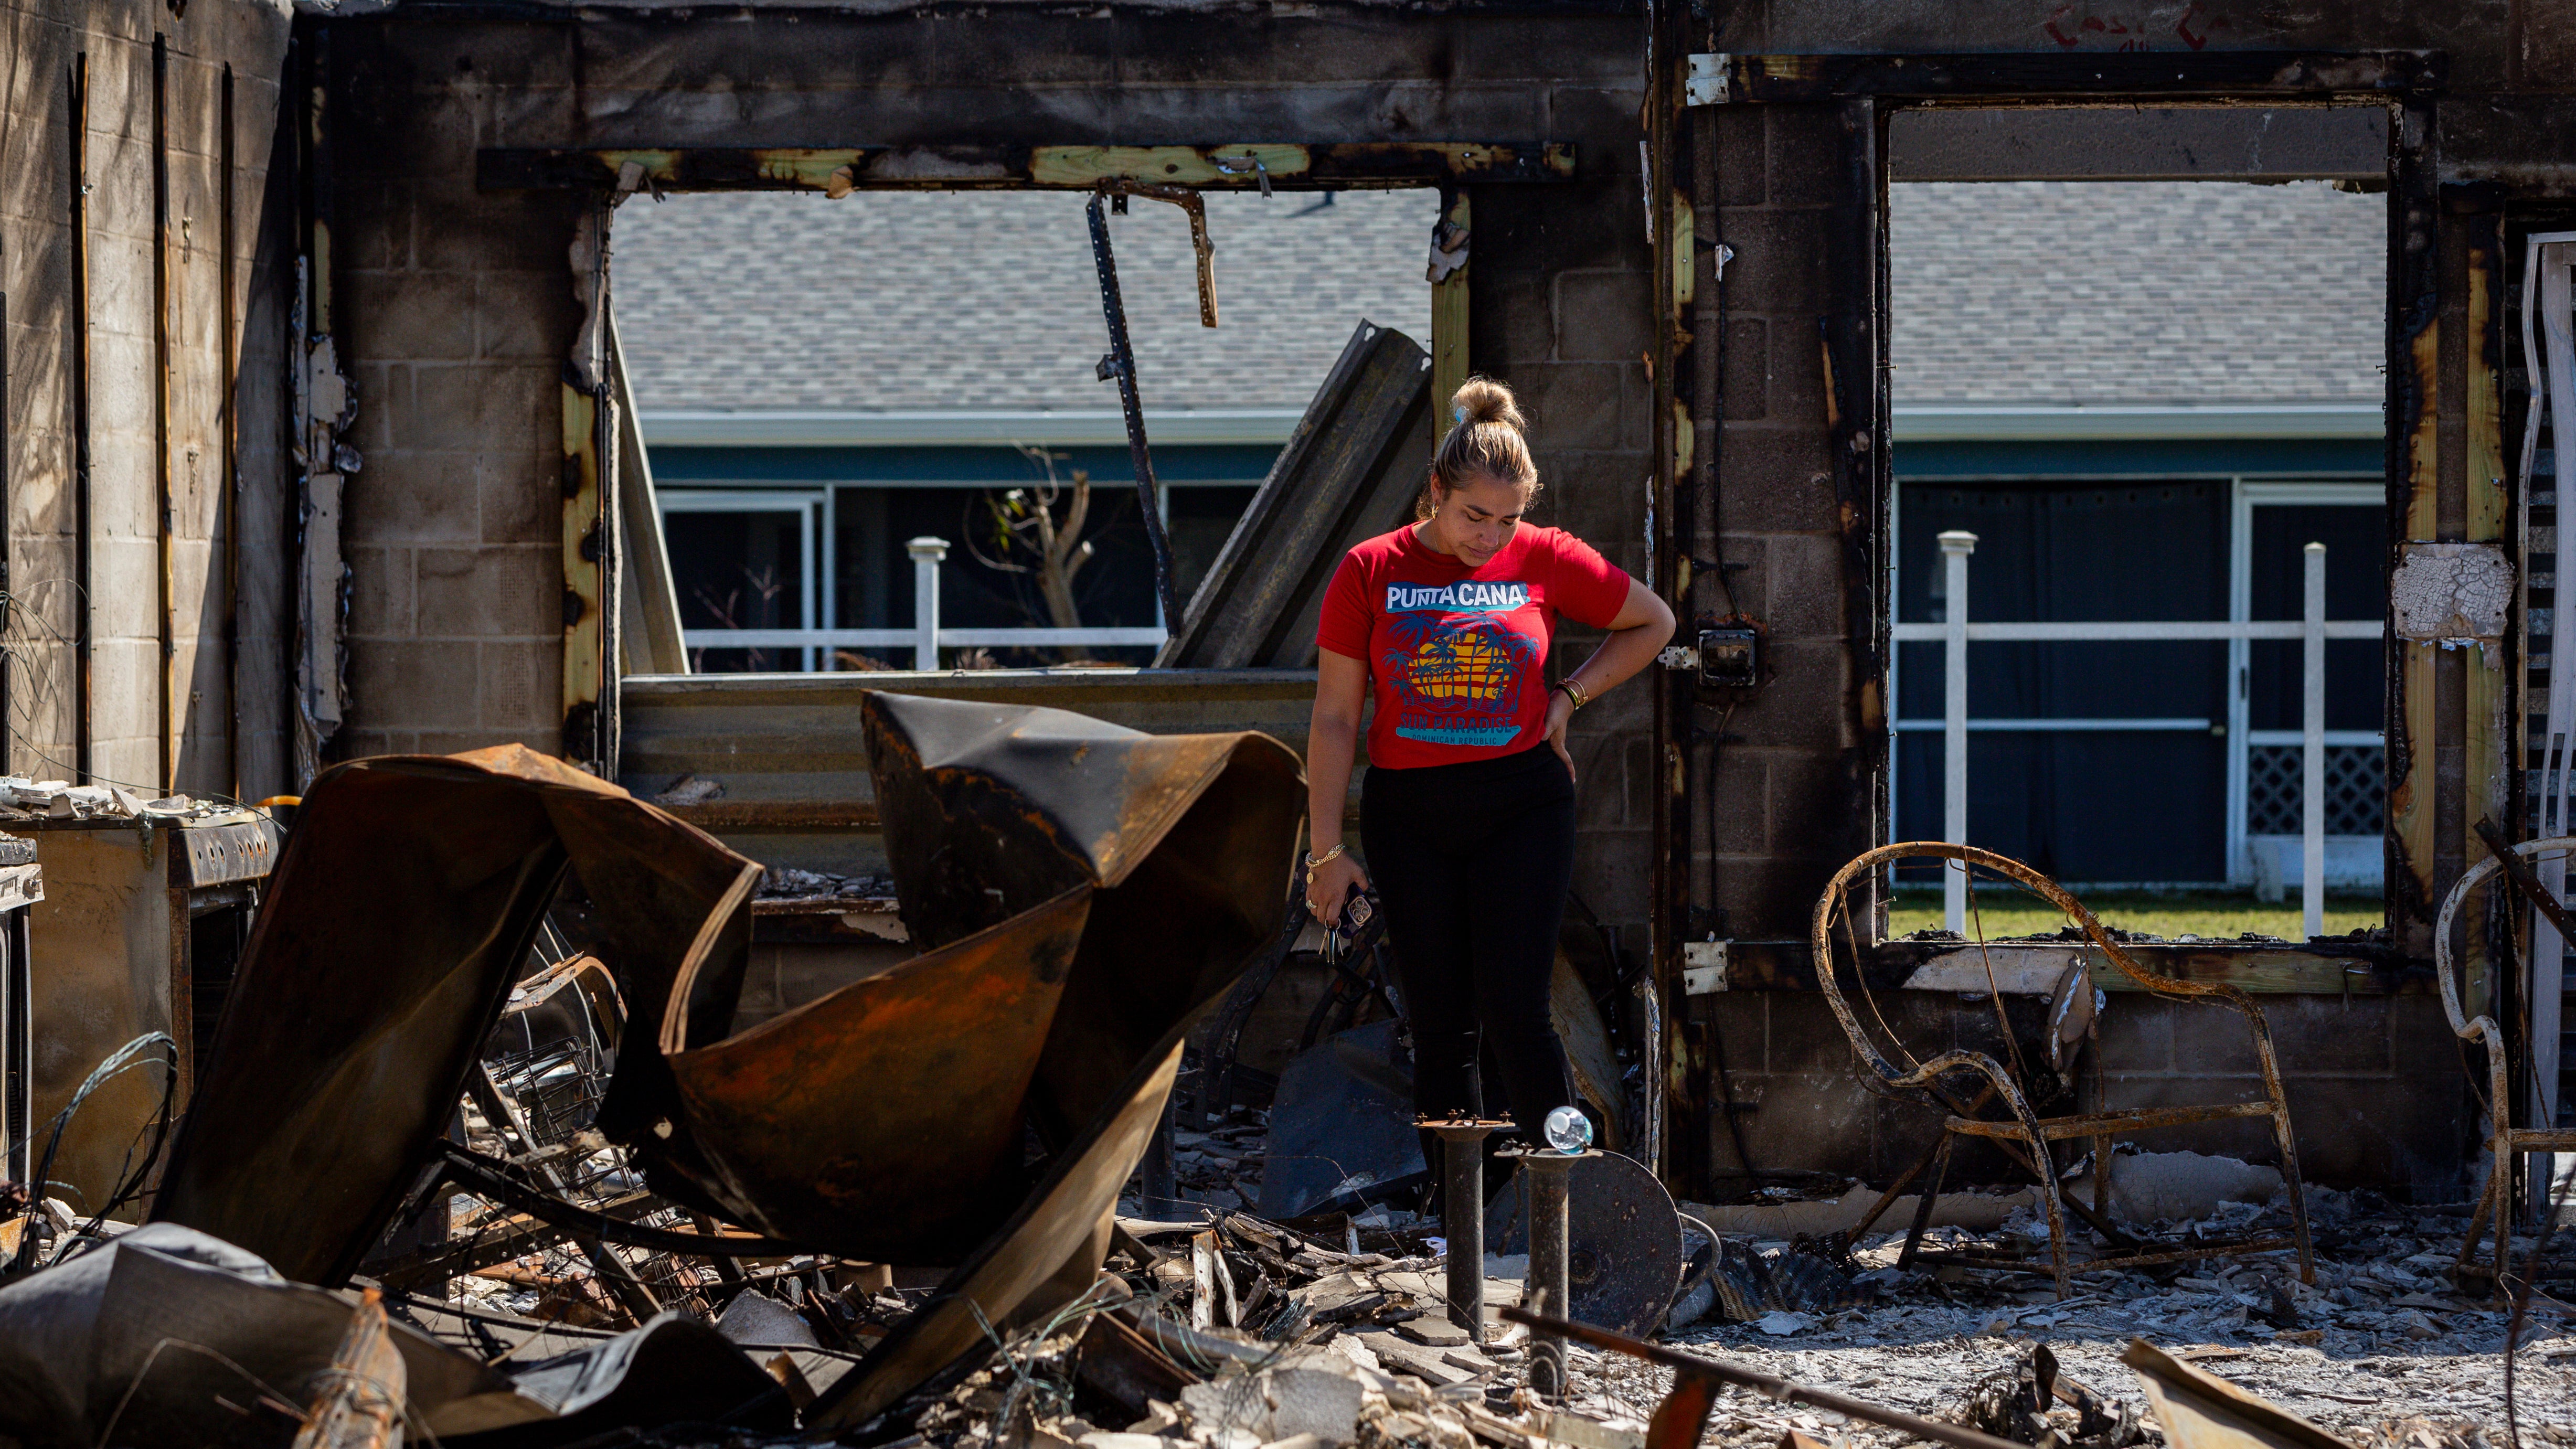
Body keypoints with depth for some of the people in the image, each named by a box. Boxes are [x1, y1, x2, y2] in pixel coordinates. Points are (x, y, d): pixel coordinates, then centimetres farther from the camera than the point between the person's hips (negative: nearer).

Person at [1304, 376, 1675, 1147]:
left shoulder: (1545, 559, 0)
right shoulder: (1371, 571, -1)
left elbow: (1654, 623, 16)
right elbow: (1335, 718, 1)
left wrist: (1569, 695, 4)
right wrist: (1328, 852, -2)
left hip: (1522, 807, -1)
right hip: (1408, 815, 1)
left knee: (1513, 1011, -11)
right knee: (1440, 1027, 3)